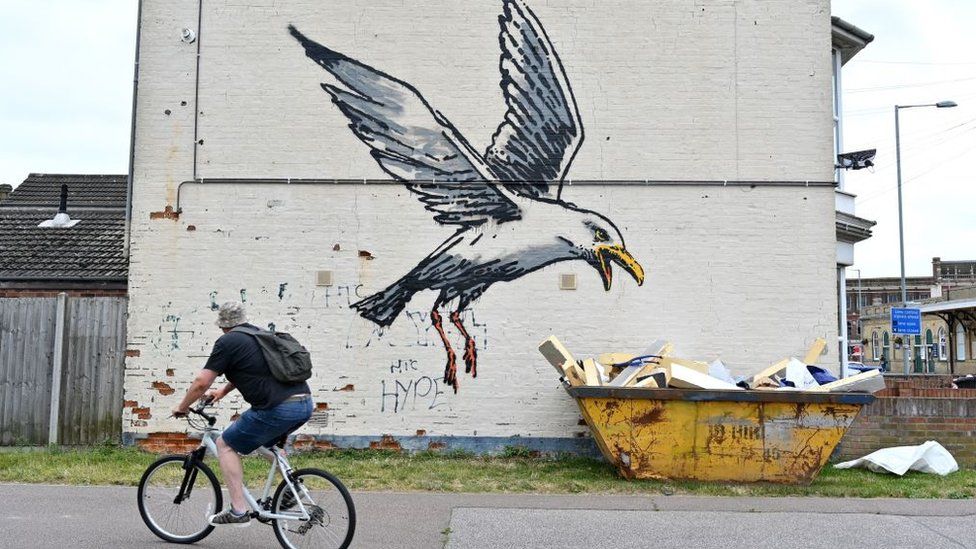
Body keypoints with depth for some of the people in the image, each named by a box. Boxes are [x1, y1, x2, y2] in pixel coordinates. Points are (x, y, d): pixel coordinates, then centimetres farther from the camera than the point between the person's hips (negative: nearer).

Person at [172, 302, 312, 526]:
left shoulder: (228, 342, 0)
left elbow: (201, 383, 0)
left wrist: (182, 407, 17)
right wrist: (223, 391, 49)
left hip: (279, 410, -8)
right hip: (305, 405, 8)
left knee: (225, 445, 10)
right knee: (267, 441, 35)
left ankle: (238, 510, 4)